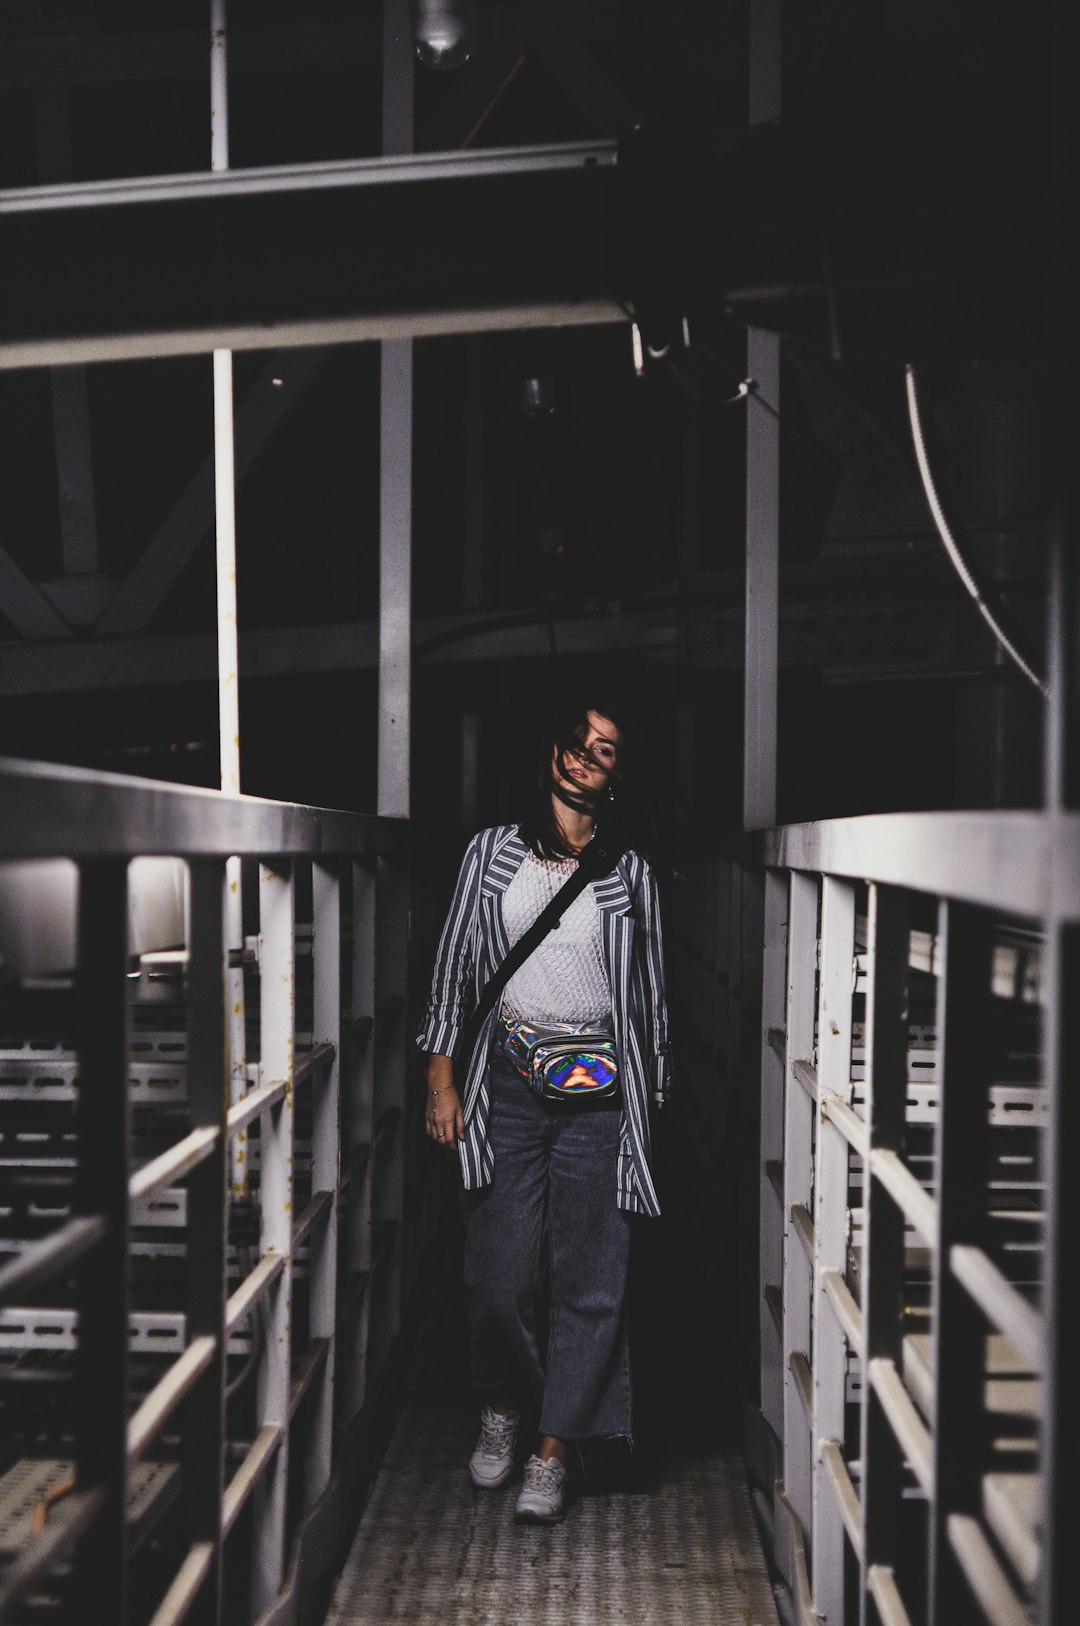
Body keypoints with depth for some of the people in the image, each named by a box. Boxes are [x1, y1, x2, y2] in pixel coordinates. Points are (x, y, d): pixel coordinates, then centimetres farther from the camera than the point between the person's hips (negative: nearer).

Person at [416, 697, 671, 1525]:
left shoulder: (631, 873, 11)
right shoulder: (492, 852, 10)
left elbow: (649, 993, 12)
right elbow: (453, 967, 9)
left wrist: (652, 1097, 8)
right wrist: (441, 1078, 2)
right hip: (506, 1082, 0)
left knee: (588, 1276, -1)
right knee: (502, 1271, -1)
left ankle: (553, 1450, 10)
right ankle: (503, 1409, 26)